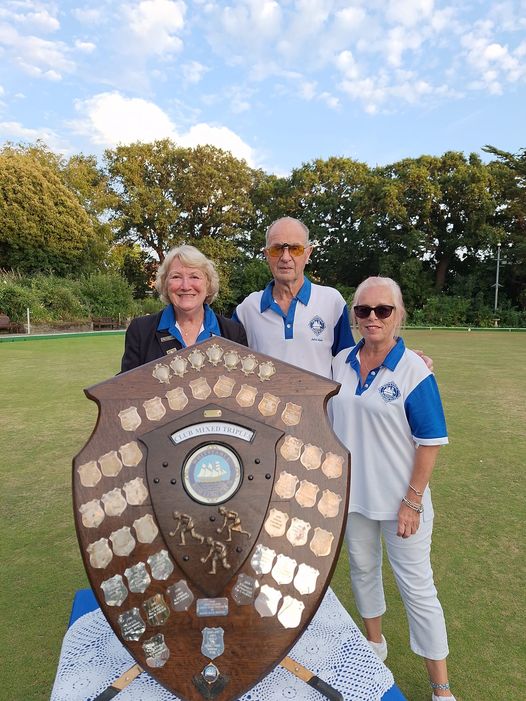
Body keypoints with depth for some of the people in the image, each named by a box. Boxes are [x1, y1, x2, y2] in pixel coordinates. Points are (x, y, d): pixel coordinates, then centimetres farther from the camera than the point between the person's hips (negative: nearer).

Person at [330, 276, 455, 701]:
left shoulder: (414, 371, -15)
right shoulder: (341, 364, -1)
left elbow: (430, 442, -13)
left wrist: (412, 501, -14)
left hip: (399, 499, -4)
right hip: (352, 494, 5)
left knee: (417, 586, 7)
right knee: (363, 570, 22)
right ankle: (374, 642, 48)